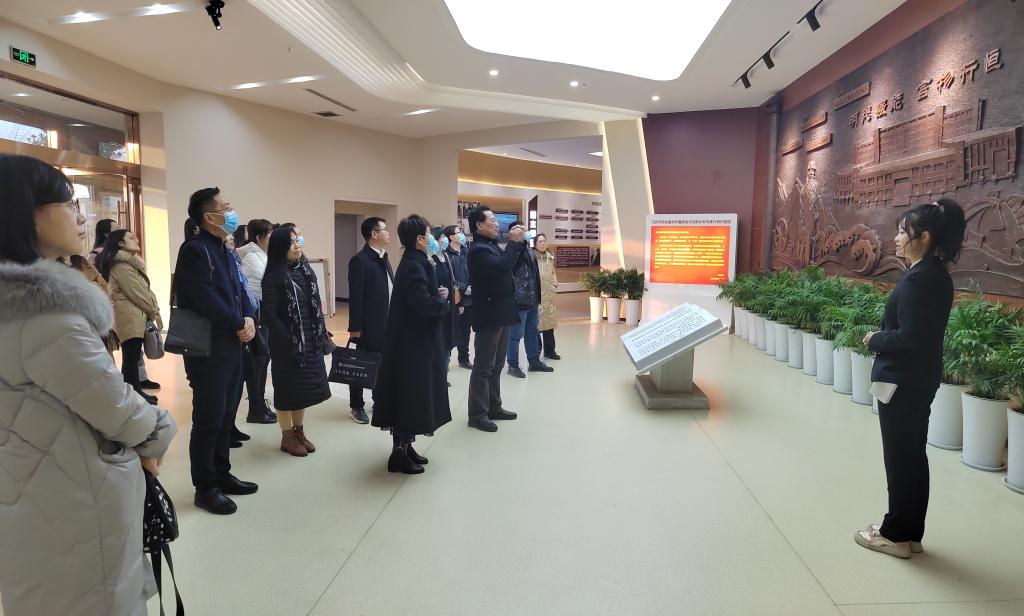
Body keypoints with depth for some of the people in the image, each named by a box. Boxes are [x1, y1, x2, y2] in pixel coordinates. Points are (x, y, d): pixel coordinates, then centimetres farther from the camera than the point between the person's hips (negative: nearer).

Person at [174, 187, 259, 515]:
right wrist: (239, 324, -12)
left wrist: (249, 318, -5)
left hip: (232, 346, 9)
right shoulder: (194, 249, -15)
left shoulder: (224, 250, 15)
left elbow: (239, 290, 14)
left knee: (226, 416, 16)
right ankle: (205, 488, 14)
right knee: (208, 420, 1)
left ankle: (222, 475, 30)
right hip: (208, 349, -9)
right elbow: (206, 299, -22)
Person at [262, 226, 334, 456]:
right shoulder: (274, 277, -12)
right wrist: (289, 341, -16)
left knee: (305, 387, 13)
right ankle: (287, 437, 18)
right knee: (288, 388, 5)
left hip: (310, 341, 6)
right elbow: (269, 313, -14)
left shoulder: (305, 271, 7)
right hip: (288, 344, -6)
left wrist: (321, 335, 6)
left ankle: (299, 431, 27)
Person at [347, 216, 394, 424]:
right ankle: (356, 406, 15)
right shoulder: (360, 260, -14)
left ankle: (379, 400, 28)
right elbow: (355, 296, -17)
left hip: (386, 323, 8)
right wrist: (355, 327, -18)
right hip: (368, 324, -8)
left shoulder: (383, 258, 12)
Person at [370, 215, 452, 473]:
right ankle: (399, 452, 9)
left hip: (416, 340, 10)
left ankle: (405, 445, 28)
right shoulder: (413, 266, -19)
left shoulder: (415, 263, 12)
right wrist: (445, 304, -10)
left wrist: (438, 295, -2)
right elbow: (424, 304, -28)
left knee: (414, 394, 16)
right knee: (409, 395, -2)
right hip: (412, 343, -10)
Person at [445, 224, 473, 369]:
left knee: (465, 330, 15)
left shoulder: (465, 252, 12)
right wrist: (464, 288, -15)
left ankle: (464, 359, 26)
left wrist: (472, 287, -4)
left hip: (469, 298, 6)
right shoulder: (446, 255, -9)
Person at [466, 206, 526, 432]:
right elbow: (502, 266, -30)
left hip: (500, 313, 10)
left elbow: (513, 264, 17)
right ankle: (478, 414, 5)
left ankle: (494, 407, 25)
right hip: (489, 315, -10)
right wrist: (514, 242, -19)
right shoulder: (478, 249, -16)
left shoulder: (491, 246, 15)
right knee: (484, 366, -3)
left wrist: (520, 241, 5)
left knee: (496, 364, 15)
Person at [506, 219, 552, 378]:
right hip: (519, 301, -9)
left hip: (532, 301, 9)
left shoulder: (529, 251, 15)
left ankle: (534, 361, 29)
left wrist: (538, 298, 18)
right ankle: (513, 365, 10)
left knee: (532, 332, 17)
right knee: (516, 334, 0)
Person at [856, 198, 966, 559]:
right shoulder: (937, 274, 10)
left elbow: (908, 337, -24)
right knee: (913, 455, 16)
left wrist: (875, 340, -8)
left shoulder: (918, 279, -20)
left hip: (902, 381, -10)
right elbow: (922, 330, 14)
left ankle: (896, 535, 16)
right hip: (920, 379, 10)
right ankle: (910, 531, 28)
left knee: (899, 458, 2)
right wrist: (883, 337, 5)